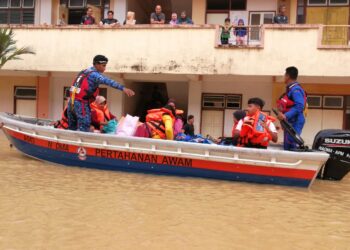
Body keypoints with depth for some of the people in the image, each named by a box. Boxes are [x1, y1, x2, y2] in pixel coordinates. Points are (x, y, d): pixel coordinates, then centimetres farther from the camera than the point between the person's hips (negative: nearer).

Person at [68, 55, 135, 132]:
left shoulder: (84, 72, 17)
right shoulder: (94, 74, -11)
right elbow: (108, 82, -27)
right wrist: (123, 88, -39)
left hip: (72, 102, 9)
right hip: (81, 104, -9)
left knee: (72, 130, 16)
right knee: (83, 131, -10)